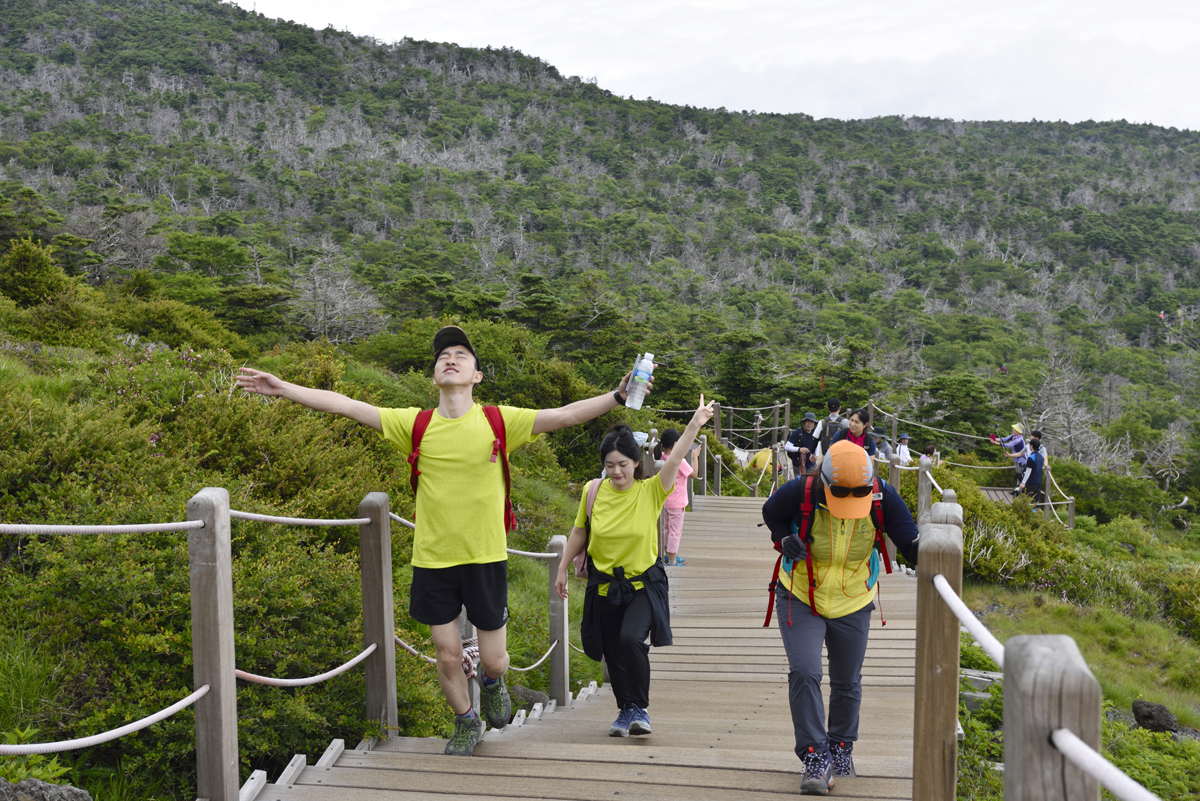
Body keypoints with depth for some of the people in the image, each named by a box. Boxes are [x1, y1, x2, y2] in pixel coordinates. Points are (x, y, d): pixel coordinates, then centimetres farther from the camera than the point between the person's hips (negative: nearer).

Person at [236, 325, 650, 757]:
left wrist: (618, 395, -24)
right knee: (448, 657, 9)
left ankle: (493, 682, 45)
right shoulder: (415, 425, -3)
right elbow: (347, 406, -4)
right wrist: (282, 388, -6)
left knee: (493, 659, 8)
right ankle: (466, 722, 37)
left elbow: (565, 415, -13)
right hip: (433, 560, 1)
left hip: (486, 558, -1)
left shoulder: (500, 422, -6)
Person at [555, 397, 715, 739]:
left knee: (631, 638, -25)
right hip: (604, 585, 3)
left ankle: (641, 708, -5)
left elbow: (674, 459, -23)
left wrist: (695, 424, -34)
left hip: (644, 584, -3)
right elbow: (579, 533, 9)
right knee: (612, 652, 10)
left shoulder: (651, 491, -9)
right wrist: (562, 570, 13)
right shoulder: (593, 491, -3)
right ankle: (625, 710, 33)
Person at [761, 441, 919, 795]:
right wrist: (785, 539, -21)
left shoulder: (882, 496, -20)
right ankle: (816, 758, -6)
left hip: (853, 604, 2)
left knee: (847, 683, 14)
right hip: (800, 598, -2)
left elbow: (908, 539, -15)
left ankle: (841, 746, 39)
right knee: (804, 673, -17)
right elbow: (771, 514, -3)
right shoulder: (799, 494, -24)